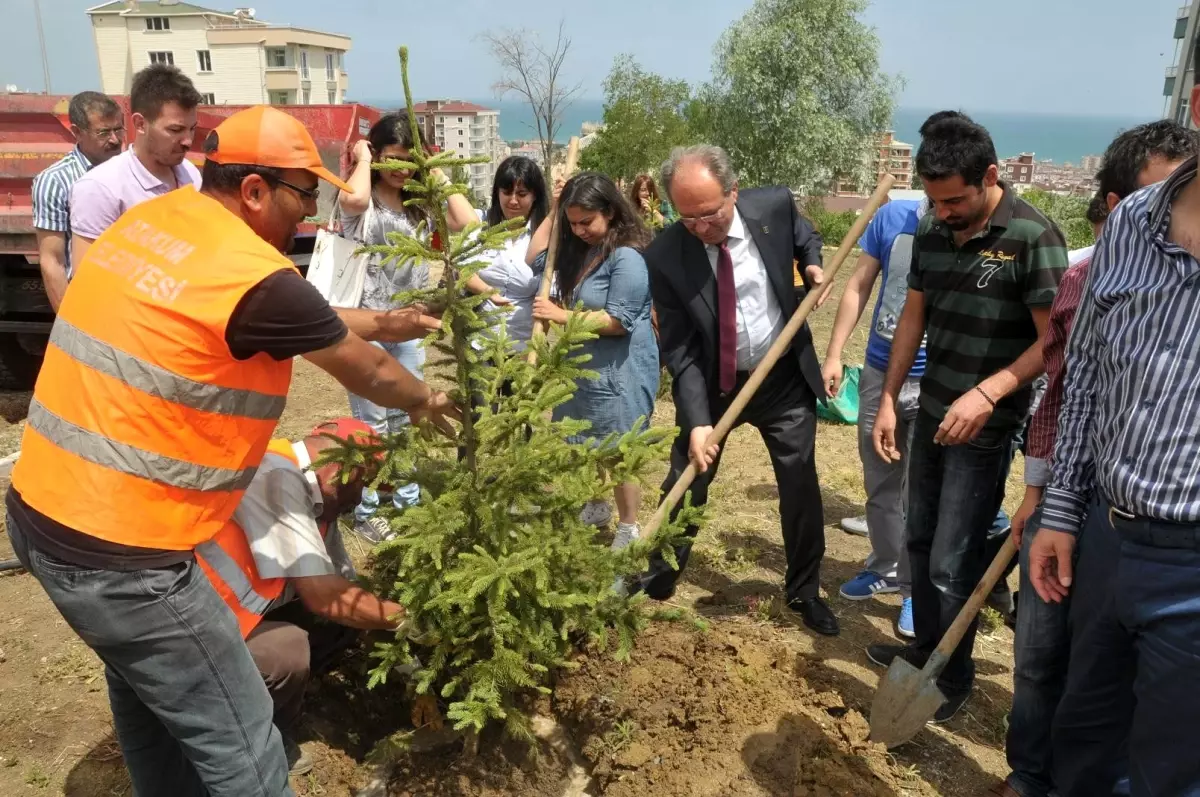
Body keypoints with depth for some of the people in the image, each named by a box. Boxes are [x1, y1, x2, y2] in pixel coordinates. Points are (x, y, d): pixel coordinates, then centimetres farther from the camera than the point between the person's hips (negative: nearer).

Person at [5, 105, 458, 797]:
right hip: (118, 550, -9)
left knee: (147, 694, 28)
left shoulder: (150, 217, 5)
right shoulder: (254, 277, -20)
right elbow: (367, 371, -3)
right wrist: (427, 400, 16)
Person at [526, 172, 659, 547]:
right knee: (582, 449, 20)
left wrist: (561, 316, -19)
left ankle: (627, 530, 19)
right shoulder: (578, 247, 5)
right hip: (581, 366, 9)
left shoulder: (627, 257, -21)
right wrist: (553, 212, 4)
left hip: (619, 372, -9)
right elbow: (535, 260, 14)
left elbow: (617, 321, -24)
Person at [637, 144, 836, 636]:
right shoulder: (664, 257, -21)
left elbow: (806, 238, 11)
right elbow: (678, 350, -18)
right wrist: (697, 421, -26)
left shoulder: (775, 205, -16)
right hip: (711, 383, -1)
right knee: (684, 489, 8)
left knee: (800, 489, 10)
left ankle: (804, 591, 31)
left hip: (784, 376, 2)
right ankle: (654, 588, 29)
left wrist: (812, 266, -11)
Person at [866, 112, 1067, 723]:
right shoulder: (932, 230, 3)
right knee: (921, 539, 18)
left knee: (952, 564, 1)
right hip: (932, 414, 7)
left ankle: (952, 678, 22)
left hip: (985, 429, -6)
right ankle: (925, 646, 38)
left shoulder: (1032, 237, -18)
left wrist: (988, 393, -28)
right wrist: (888, 399, 7)